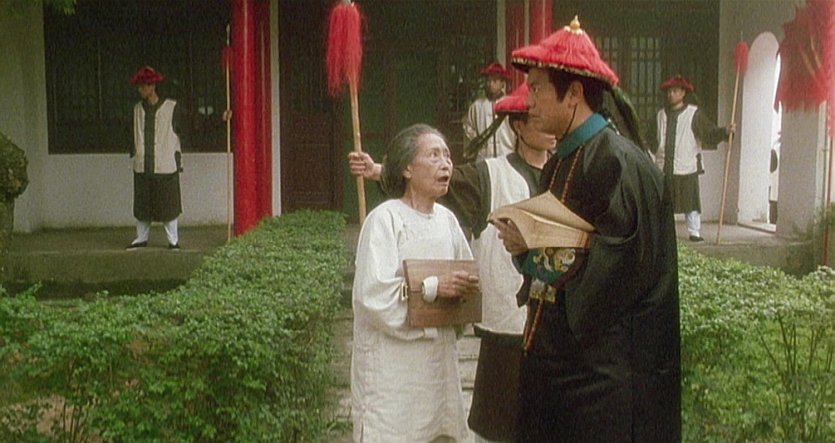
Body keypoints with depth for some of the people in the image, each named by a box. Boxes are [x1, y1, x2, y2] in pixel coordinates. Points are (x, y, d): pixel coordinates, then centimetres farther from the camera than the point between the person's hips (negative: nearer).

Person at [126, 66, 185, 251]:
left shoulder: (172, 108, -3)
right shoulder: (138, 109, 9)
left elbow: (180, 134, 2)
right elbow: (135, 135, 17)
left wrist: (178, 159, -2)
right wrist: (134, 153, 10)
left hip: (165, 166, -4)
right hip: (142, 165, 4)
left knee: (168, 204, 1)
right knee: (141, 204, 8)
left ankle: (173, 240, 12)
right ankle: (141, 238, 21)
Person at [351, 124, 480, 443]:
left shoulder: (446, 219, 7)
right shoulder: (384, 219, -13)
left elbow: (467, 274, 18)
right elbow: (373, 293, -21)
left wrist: (466, 287, -3)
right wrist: (434, 287, -22)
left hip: (439, 358, 7)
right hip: (393, 363, -6)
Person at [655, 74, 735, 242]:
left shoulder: (693, 114, 2)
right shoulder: (661, 115, 14)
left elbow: (710, 133, -3)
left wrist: (725, 131, -16)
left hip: (686, 166, -3)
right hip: (664, 167, 4)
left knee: (691, 201, -2)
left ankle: (694, 232, 5)